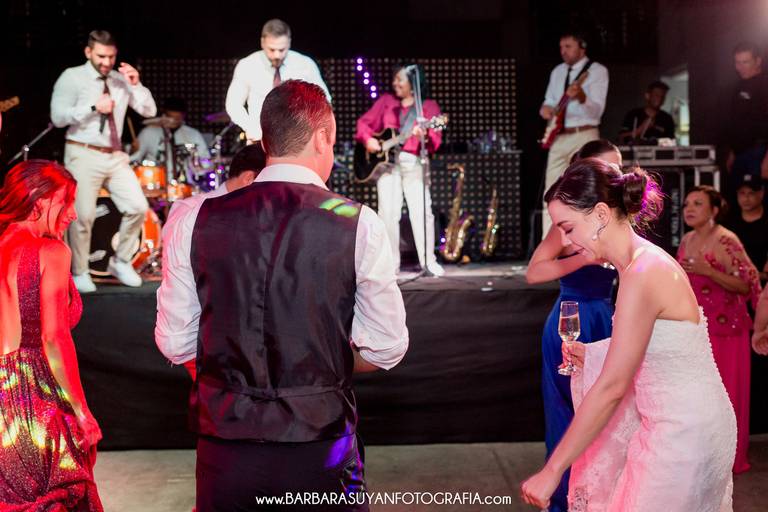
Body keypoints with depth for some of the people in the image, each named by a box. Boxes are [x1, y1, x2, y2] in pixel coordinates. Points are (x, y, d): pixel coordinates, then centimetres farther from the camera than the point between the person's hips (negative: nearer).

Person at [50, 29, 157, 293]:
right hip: (84, 155, -5)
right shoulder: (72, 77, -2)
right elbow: (58, 117, -10)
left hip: (116, 156, 5)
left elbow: (149, 111, 6)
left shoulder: (122, 80, 11)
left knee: (138, 207, -3)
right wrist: (93, 107, -18)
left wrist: (136, 84, -8)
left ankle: (120, 262, 16)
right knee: (83, 216, -7)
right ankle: (79, 274, 11)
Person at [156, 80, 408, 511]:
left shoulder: (201, 220, -4)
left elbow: (175, 344, 2)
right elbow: (387, 348, -4)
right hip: (319, 448, -2)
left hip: (223, 445, 2)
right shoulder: (358, 224, -9)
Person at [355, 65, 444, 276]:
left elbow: (436, 140, -3)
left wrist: (425, 136, -25)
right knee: (388, 213, -5)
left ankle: (429, 261, 0)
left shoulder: (429, 106, 6)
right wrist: (368, 139, -4)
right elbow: (364, 122, 15)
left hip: (414, 163, -2)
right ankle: (391, 262, 5)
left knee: (422, 212, -9)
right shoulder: (386, 100, 14)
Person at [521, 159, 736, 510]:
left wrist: (551, 472, -21)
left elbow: (611, 388, -24)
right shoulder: (646, 261, 6)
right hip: (682, 425, 9)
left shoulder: (641, 276, -23)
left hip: (683, 435, -9)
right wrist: (591, 357, 6)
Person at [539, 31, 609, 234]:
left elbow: (597, 110, -13)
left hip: (584, 136, -6)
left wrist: (581, 97, -33)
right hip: (558, 137, 6)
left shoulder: (597, 71, -2)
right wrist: (545, 108, 1)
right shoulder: (557, 71, 16)